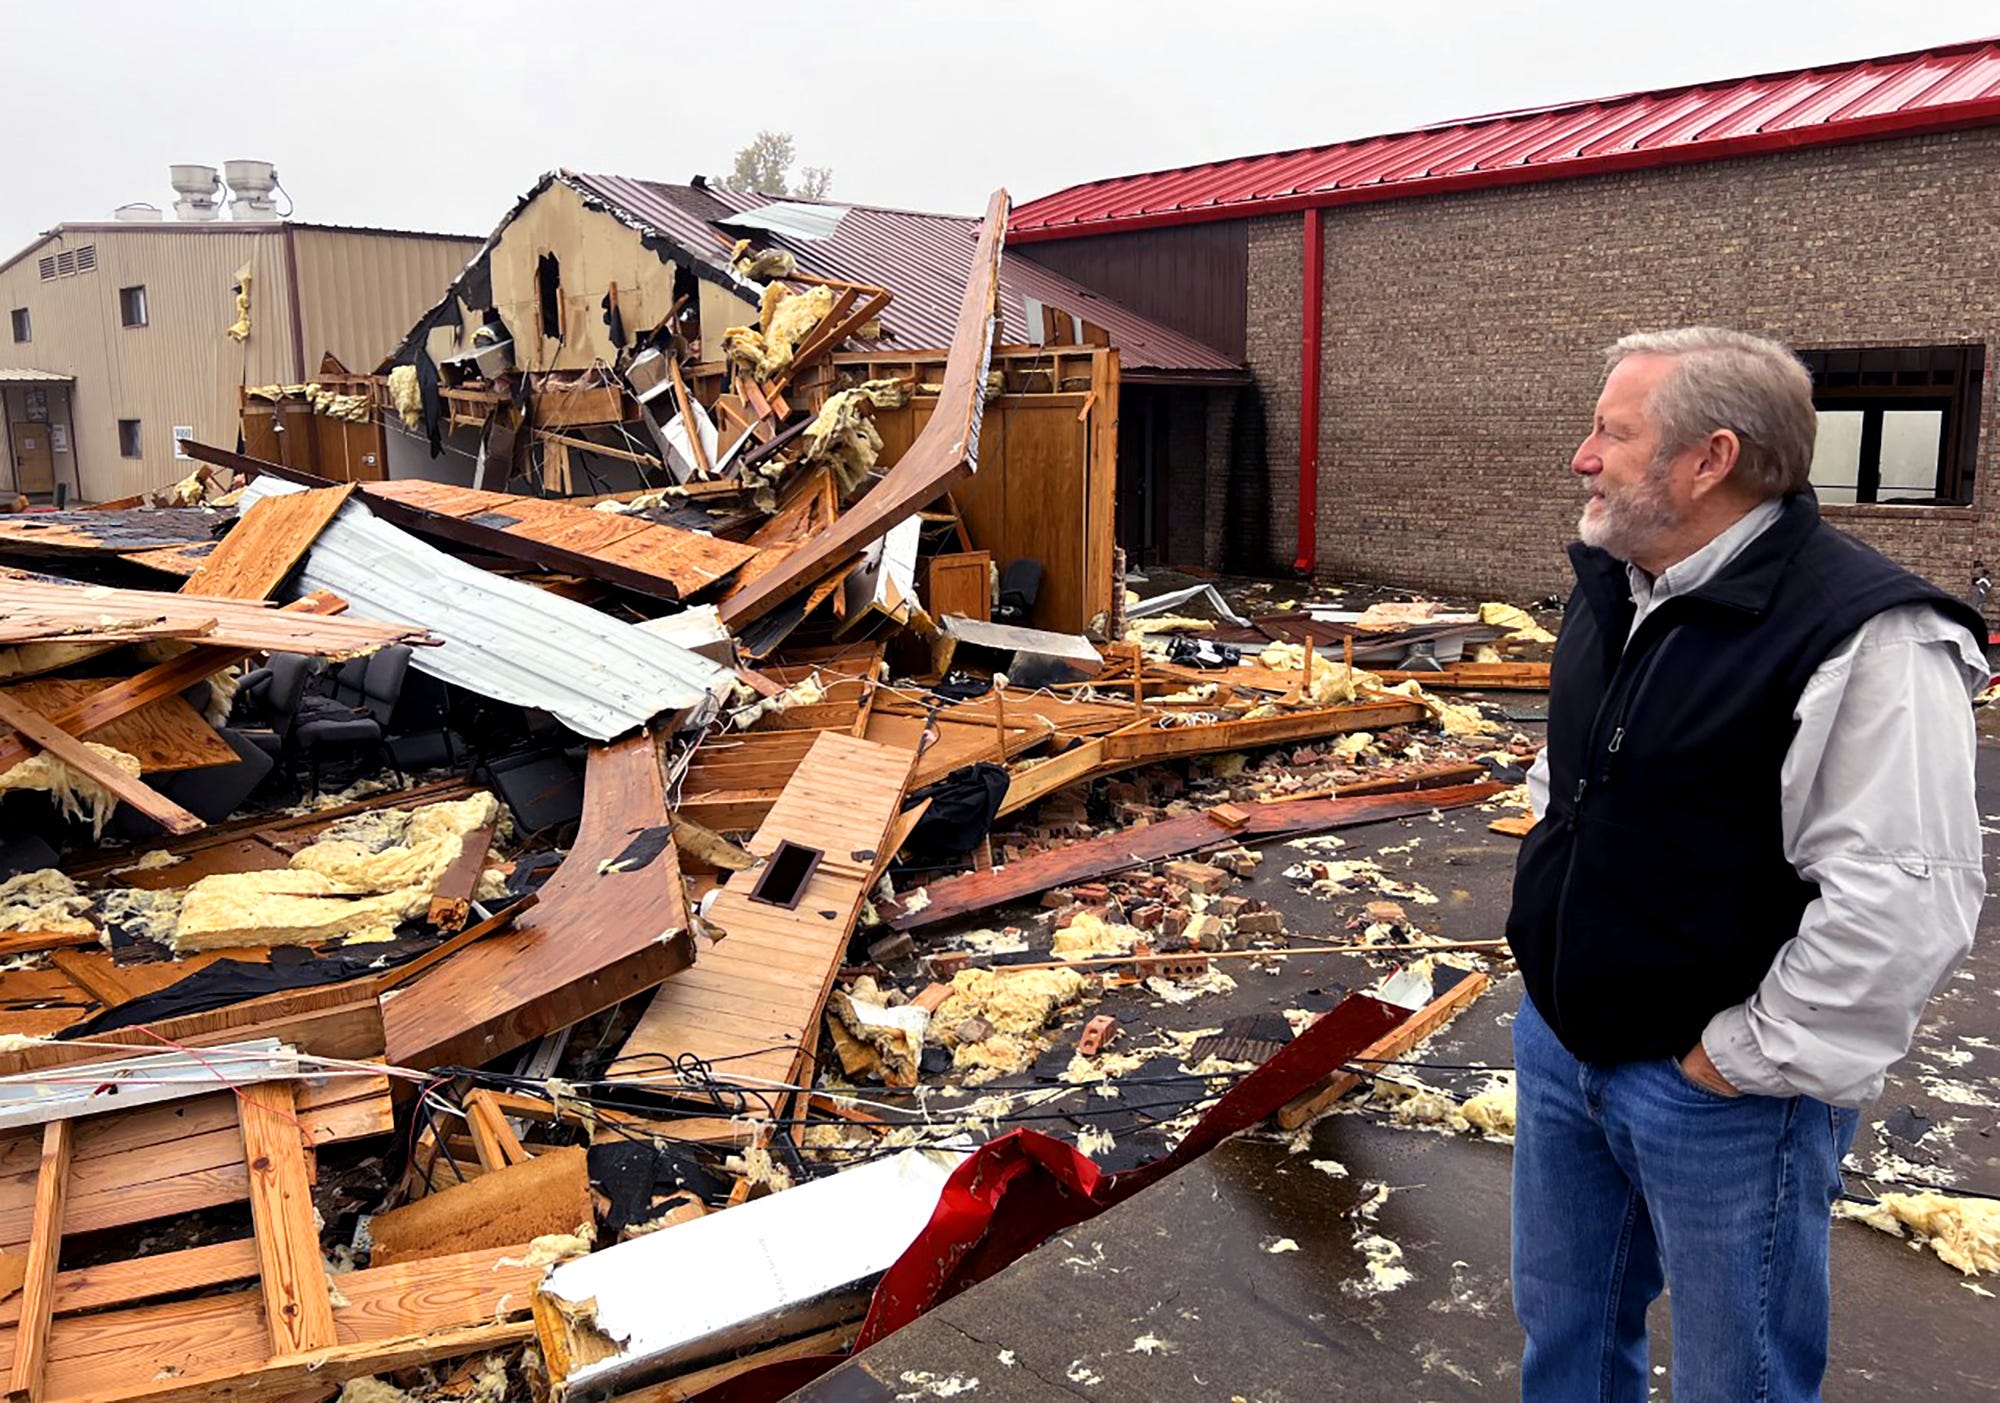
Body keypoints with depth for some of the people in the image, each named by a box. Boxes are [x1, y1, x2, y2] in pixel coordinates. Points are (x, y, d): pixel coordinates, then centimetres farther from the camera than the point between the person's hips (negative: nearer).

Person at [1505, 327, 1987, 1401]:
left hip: (1717, 1089, -7)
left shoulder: (1862, 637, -23)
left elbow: (1901, 903, -27)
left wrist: (1749, 1060, -19)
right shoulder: (1609, 591, 4)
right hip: (1556, 1040, 8)